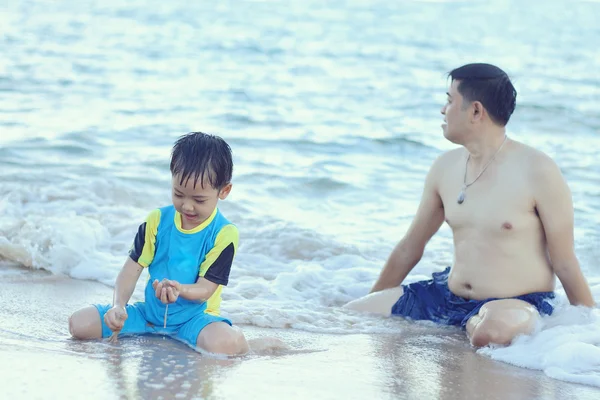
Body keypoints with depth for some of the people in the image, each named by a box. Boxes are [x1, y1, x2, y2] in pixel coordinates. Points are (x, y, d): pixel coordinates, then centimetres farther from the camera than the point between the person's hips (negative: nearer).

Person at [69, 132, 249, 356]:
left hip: (193, 316, -5)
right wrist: (118, 306, -21)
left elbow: (205, 289, -16)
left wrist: (180, 290, -40)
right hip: (149, 311, 5)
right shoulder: (158, 220, 1)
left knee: (226, 345, -39)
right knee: (79, 324, -10)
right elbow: (133, 268, -2)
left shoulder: (223, 234, -11)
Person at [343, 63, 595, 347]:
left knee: (492, 330, -42)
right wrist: (374, 305, 24)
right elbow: (410, 247, 18)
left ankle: (474, 324, -6)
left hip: (519, 304, -7)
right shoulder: (445, 167, 6)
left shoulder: (537, 172, -13)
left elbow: (566, 264, -8)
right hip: (447, 297, 7)